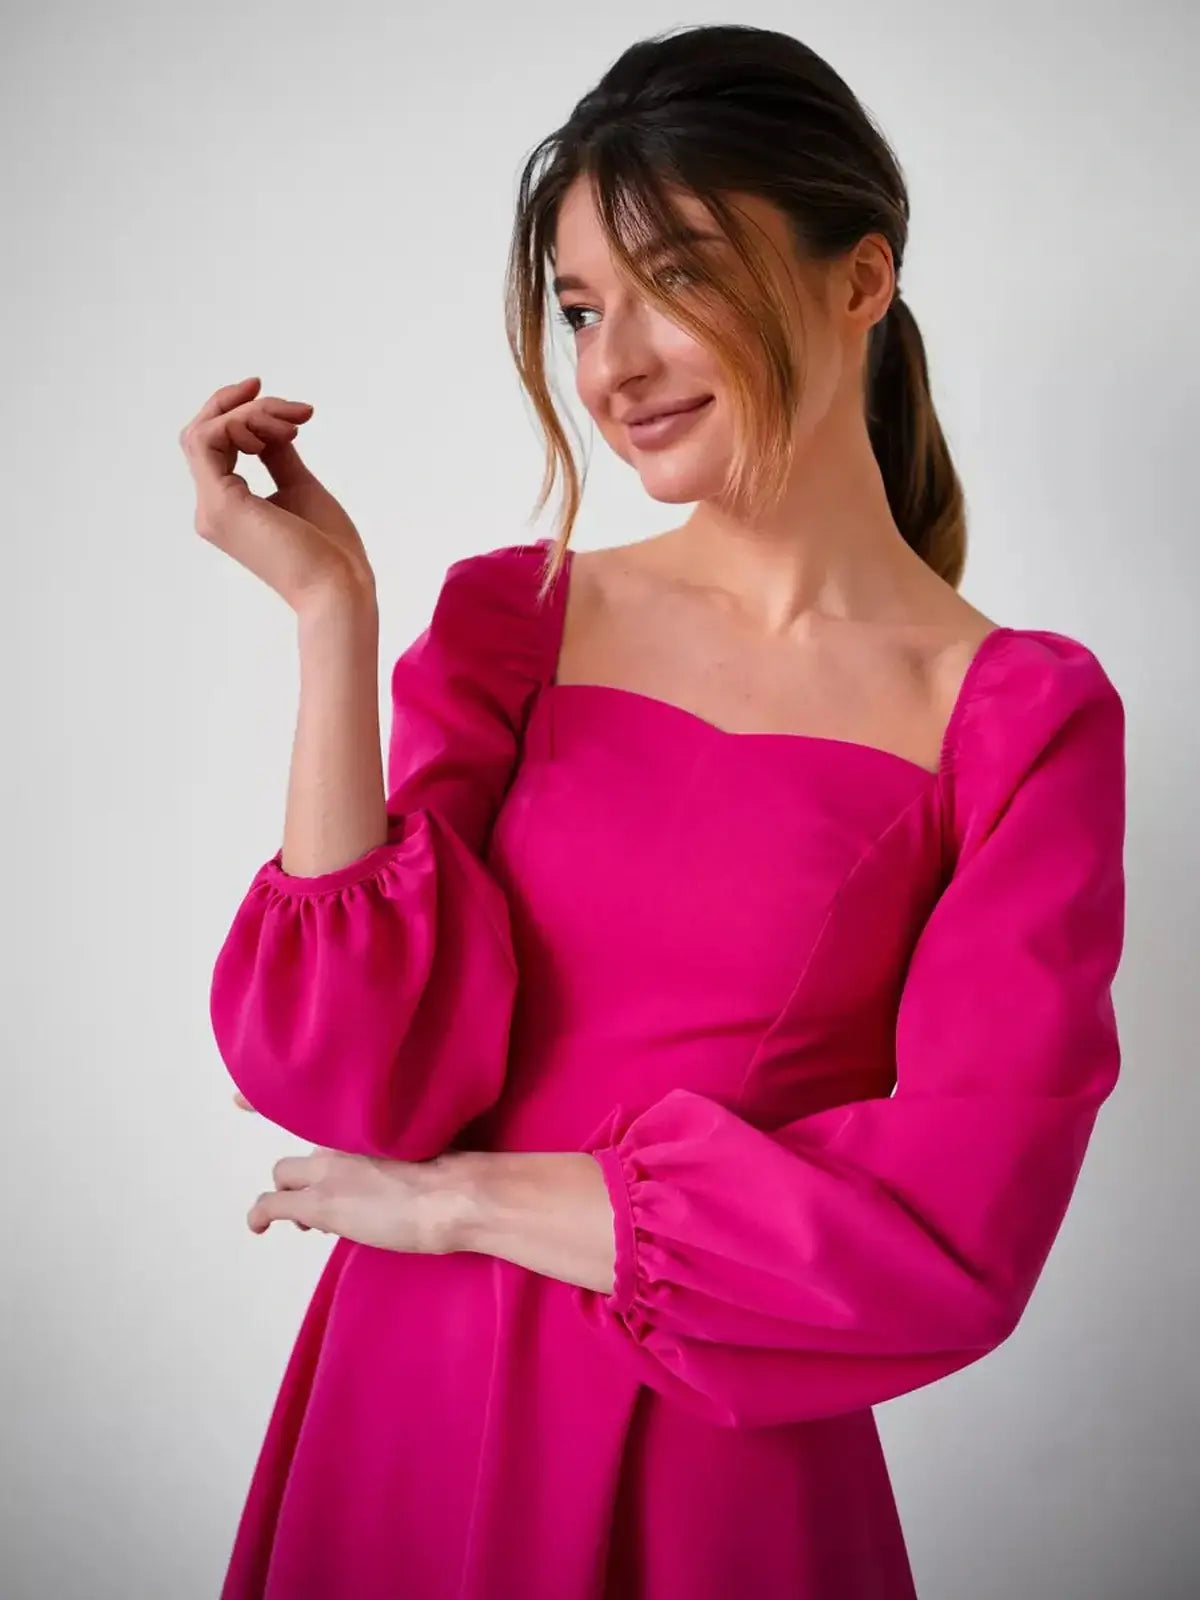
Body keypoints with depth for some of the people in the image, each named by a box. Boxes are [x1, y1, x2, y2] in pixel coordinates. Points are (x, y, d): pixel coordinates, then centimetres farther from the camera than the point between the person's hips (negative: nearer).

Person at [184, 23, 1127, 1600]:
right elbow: (355, 1077, -11)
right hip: (410, 1403, 3)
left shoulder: (1026, 716, -9)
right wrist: (334, 614, -16)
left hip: (722, 1467, -2)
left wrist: (470, 1196, -12)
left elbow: (953, 1236, -16)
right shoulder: (510, 616, -2)